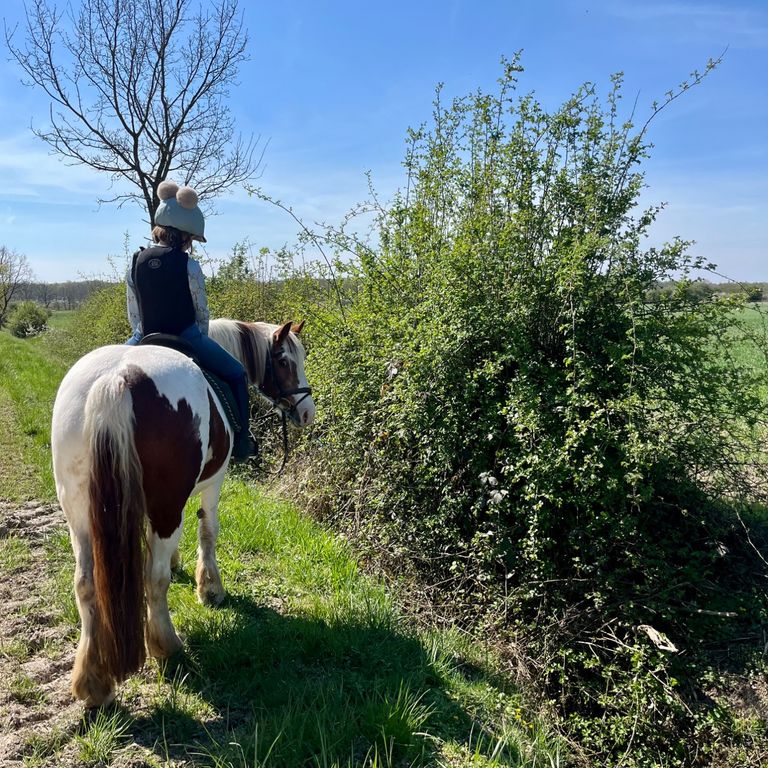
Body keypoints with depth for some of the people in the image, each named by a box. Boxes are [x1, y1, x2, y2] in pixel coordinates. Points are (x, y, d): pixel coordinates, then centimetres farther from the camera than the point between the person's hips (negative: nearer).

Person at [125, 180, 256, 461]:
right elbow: (202, 313, -3)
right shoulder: (189, 266, -10)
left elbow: (133, 315, 6)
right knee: (236, 373, 15)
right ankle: (241, 441, 12)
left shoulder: (136, 262, 1)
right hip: (186, 338, -4)